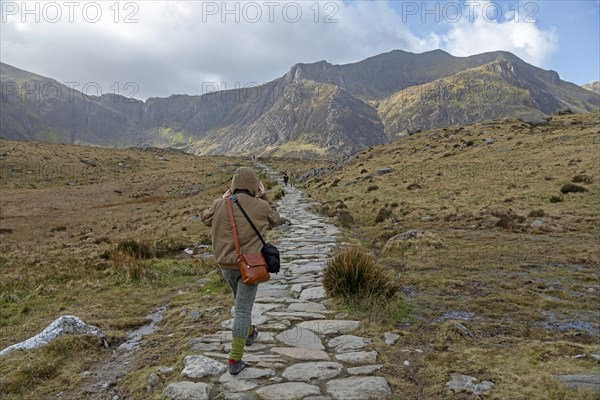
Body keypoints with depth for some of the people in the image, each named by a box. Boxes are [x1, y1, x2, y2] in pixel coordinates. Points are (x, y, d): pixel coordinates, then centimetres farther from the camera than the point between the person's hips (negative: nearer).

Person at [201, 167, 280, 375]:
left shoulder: (221, 205, -6)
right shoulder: (261, 206, -11)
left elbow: (205, 219, 16)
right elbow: (274, 220, 11)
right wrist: (264, 196, 14)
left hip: (226, 264, 3)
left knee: (240, 300, 27)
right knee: (243, 309, 2)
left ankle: (249, 333, 49)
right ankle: (235, 360, 2)